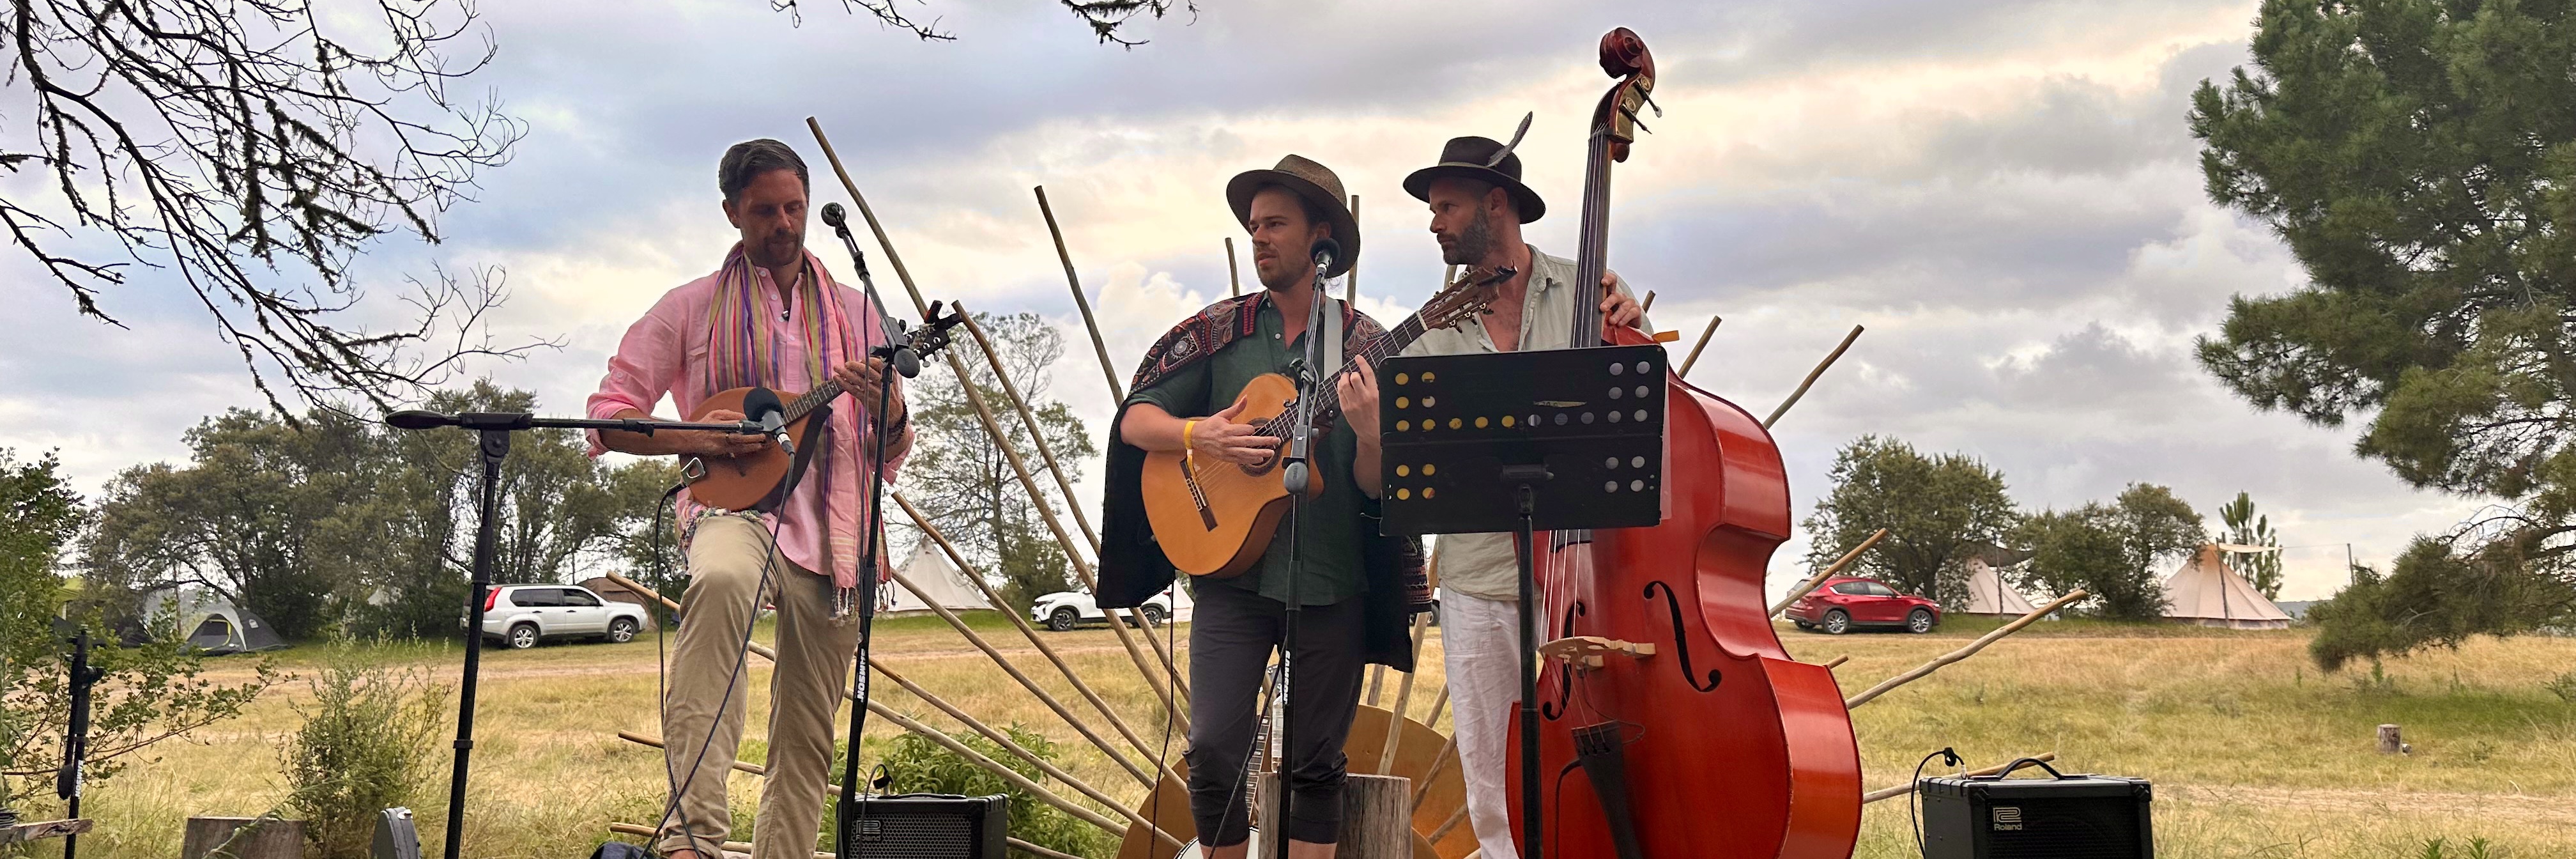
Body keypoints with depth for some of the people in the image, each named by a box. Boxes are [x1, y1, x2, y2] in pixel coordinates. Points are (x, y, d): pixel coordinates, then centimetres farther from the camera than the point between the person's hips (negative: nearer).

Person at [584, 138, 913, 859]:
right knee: (722, 581, -39)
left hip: (832, 531, 4)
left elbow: (892, 455, 17)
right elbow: (609, 413, 8)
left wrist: (890, 410, -7)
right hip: (737, 508, -4)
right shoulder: (692, 307, 9)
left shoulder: (855, 313, 17)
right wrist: (697, 438, -10)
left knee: (807, 738, 6)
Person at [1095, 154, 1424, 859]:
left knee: (1316, 762, 5)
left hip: (1332, 580, 0)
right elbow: (1134, 419, 6)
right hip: (1231, 569, 0)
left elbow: (1376, 484, -3)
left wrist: (1371, 430, -24)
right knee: (1215, 748, -8)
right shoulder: (1222, 331, 7)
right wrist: (1199, 435, -13)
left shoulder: (1365, 345, 3)